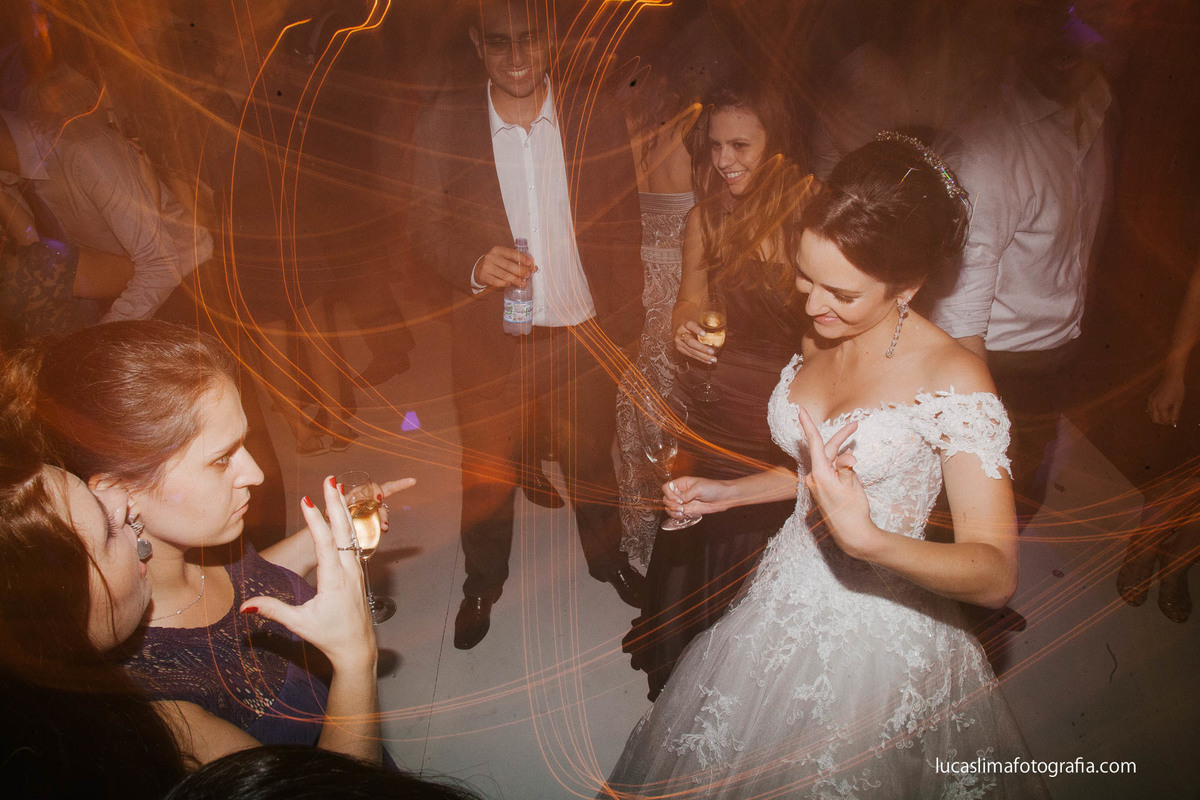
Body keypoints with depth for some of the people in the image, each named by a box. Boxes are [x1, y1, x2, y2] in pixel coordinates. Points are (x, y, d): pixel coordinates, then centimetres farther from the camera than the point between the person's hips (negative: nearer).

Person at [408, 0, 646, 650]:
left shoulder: (598, 121, -5)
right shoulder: (444, 125, -7)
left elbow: (622, 231, 1)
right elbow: (425, 227, -3)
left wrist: (625, 325, 2)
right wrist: (475, 266, -24)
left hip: (584, 332, 1)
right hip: (490, 339, 0)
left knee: (591, 456, 20)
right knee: (486, 468, 17)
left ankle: (606, 556, 49)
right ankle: (483, 581, 44)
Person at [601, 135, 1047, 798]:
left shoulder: (951, 379, -22)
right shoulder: (816, 343, -1)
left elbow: (996, 575, -26)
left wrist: (870, 541, -41)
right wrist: (728, 492, 8)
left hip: (880, 635, -6)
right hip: (783, 610, 7)